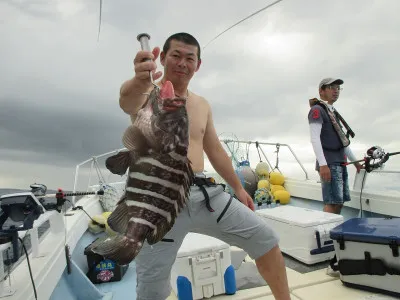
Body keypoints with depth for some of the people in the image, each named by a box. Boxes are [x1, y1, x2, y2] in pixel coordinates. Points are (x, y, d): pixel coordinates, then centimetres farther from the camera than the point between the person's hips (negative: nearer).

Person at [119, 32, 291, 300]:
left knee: (266, 240, 5)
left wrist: (238, 187, 25)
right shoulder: (147, 95, -3)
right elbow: (127, 100, -30)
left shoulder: (202, 105, 14)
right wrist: (140, 81, -54)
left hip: (203, 193, 5)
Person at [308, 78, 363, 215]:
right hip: (329, 164, -9)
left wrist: (355, 161, 26)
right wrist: (322, 164, -24)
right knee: (332, 203, -12)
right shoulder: (317, 110, -4)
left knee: (339, 203, 8)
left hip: (340, 163, 9)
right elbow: (314, 139, -15)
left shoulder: (333, 112, 24)